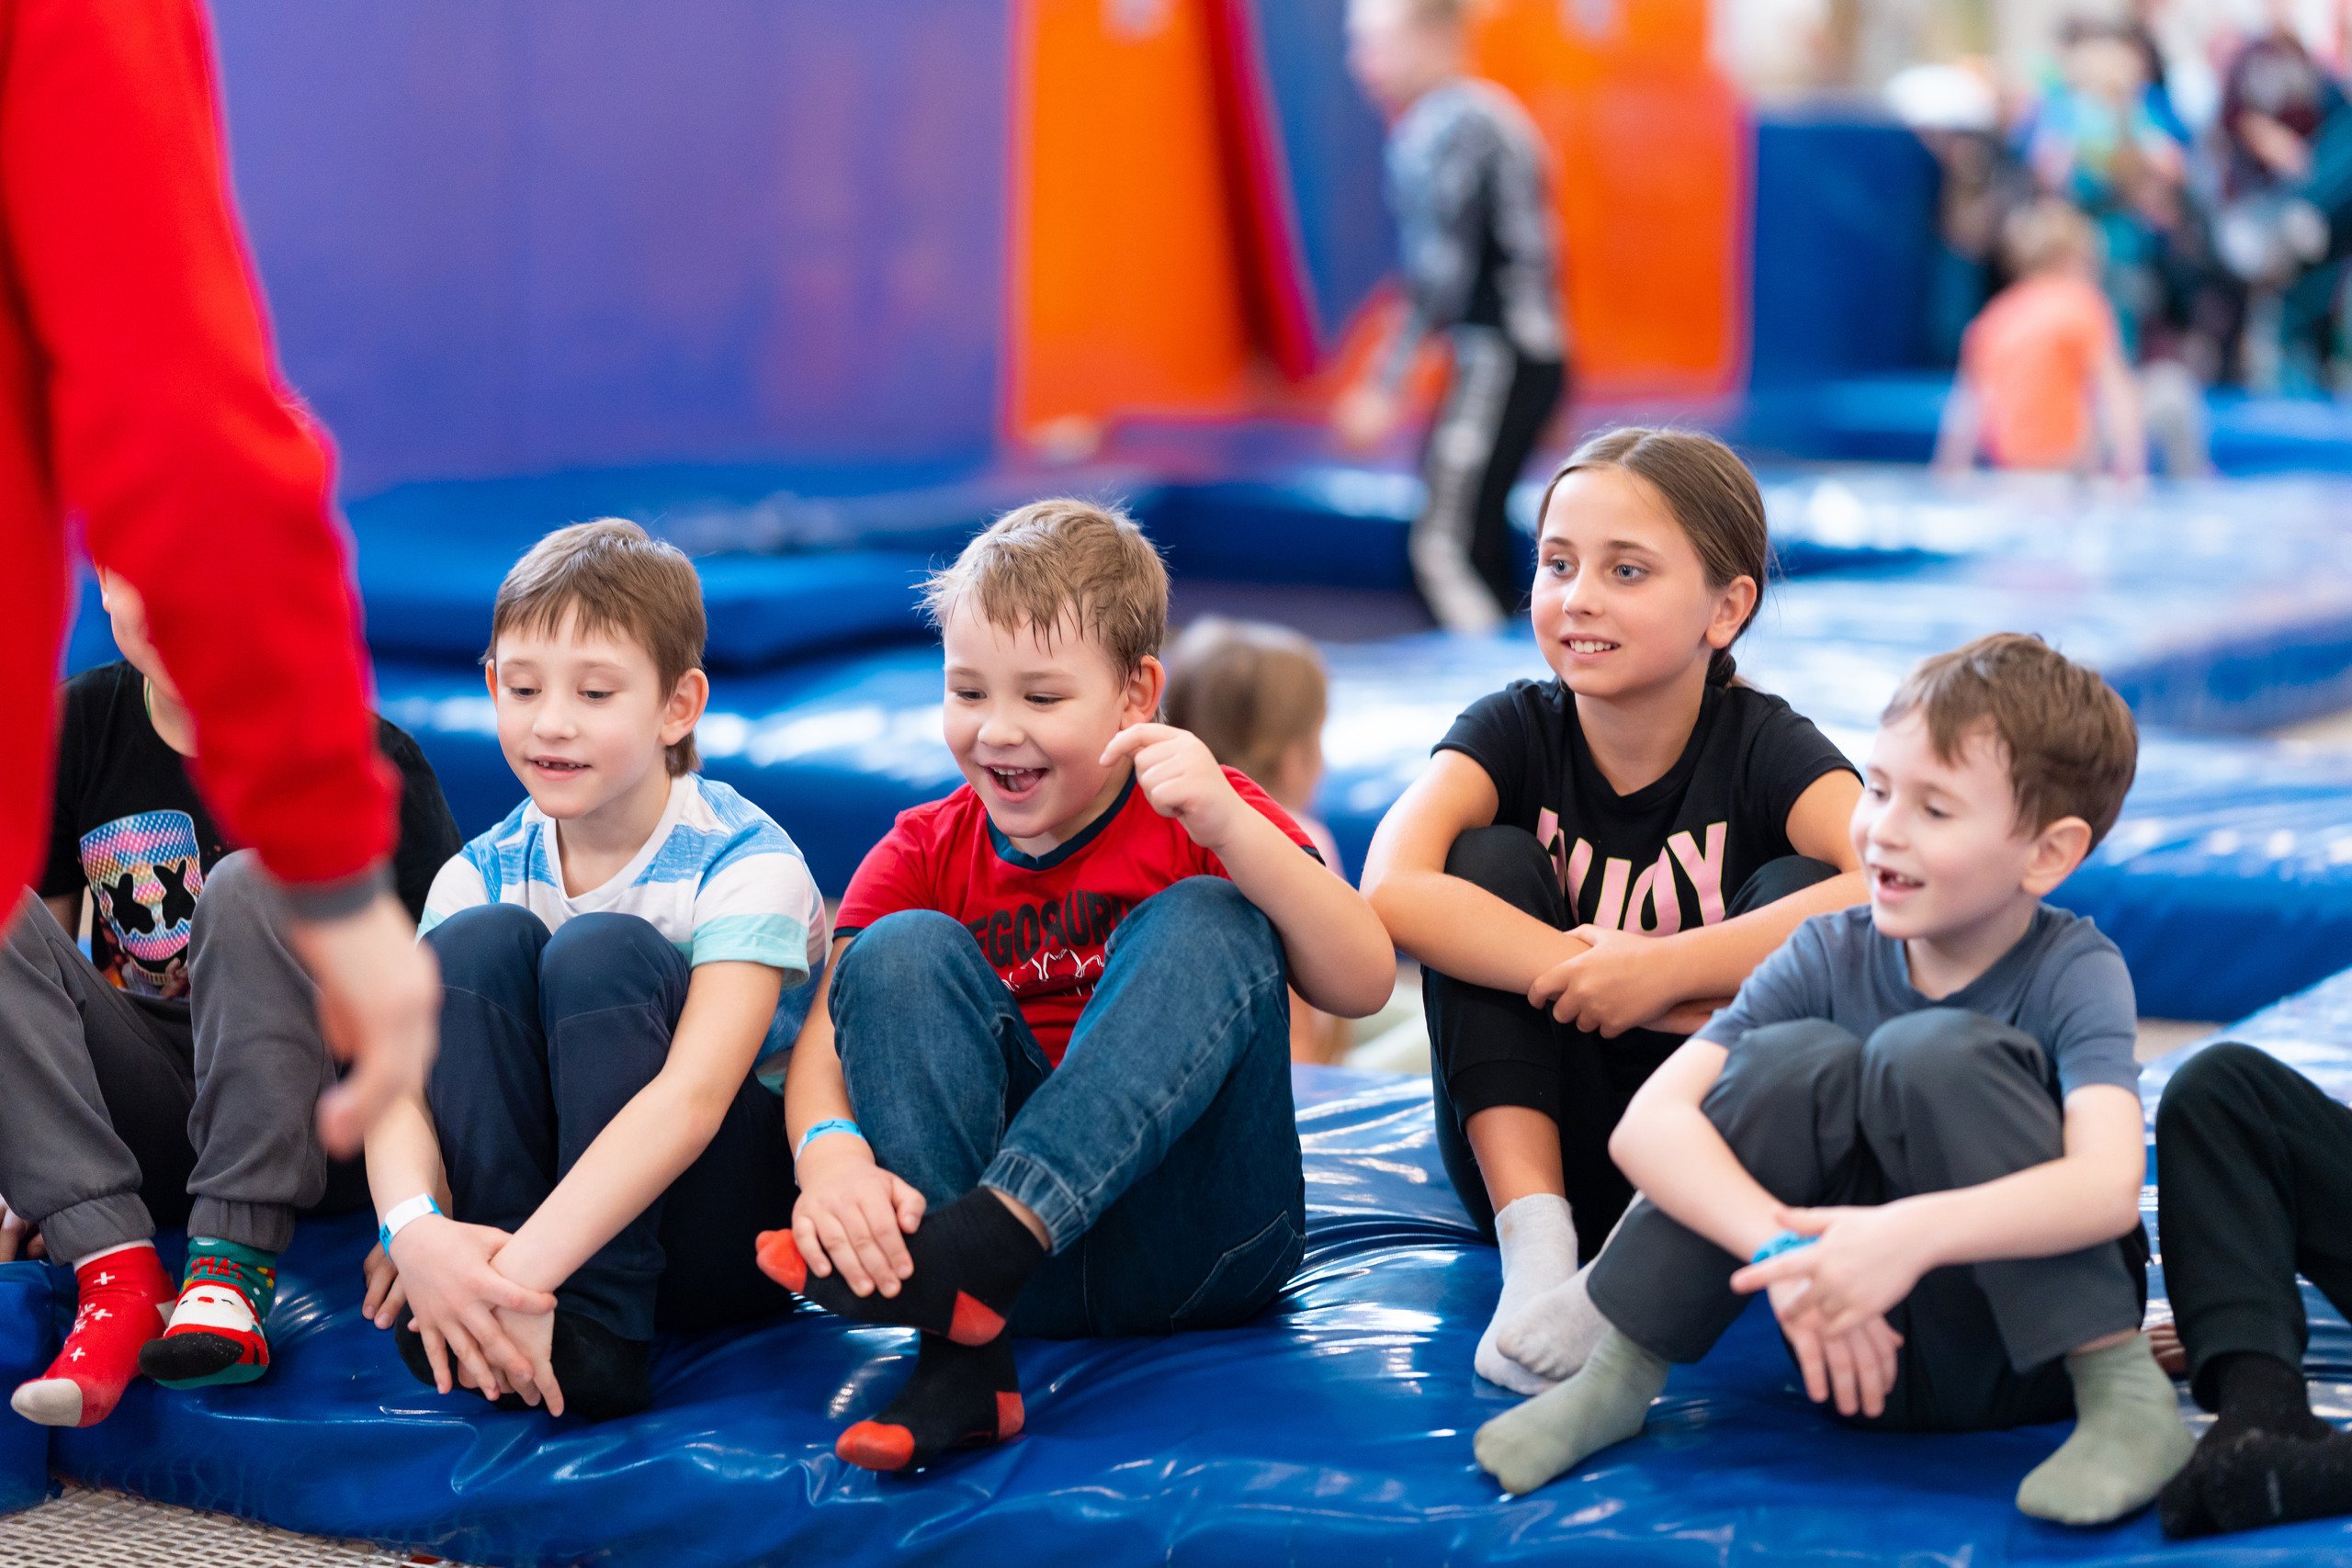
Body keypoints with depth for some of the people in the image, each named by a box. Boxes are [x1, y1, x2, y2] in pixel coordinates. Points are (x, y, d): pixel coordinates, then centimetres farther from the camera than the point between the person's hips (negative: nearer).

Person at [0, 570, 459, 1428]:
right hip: (145, 1125, 4)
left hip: (312, 1132, -4)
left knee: (251, 885, -27)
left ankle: (232, 1270, -34)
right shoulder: (74, 731, 3)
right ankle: (116, 1272, -31)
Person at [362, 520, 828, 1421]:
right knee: (480, 943, -19)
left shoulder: (745, 865, -16)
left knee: (604, 953, -26)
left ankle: (593, 1337, -28)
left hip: (733, 1230, -4)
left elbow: (692, 1097, -31)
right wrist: (415, 1229, -40)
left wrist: (529, 1263, -44)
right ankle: (485, 1321, -25)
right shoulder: (482, 876, -3)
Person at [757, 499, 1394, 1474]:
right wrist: (829, 1153, -30)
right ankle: (960, 1360, -33)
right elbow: (823, 1040, -7)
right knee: (905, 950, -16)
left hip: (1197, 1245, -2)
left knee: (1207, 922, -19)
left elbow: (1361, 987, -13)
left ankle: (980, 1247, -37)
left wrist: (1225, 823, -27)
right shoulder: (922, 854, 9)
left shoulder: (1202, 820, 3)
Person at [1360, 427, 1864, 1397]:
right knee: (1491, 859, -17)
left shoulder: (1763, 747, -11)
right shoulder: (1516, 731, -6)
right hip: (1537, 1158, 2)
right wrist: (1602, 982, -32)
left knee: (1798, 887, -22)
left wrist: (1658, 968, -33)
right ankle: (1536, 1253, -29)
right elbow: (1391, 890, -27)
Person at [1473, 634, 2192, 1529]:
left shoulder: (2075, 972, -13)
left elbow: (2107, 1187, -31)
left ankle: (2127, 1403, -21)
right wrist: (1783, 1248, -35)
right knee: (1796, 1060, -22)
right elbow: (1646, 1124, -18)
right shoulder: (1830, 956, -6)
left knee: (1934, 1051, -26)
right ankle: (1617, 1380, -9)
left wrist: (1913, 1235, -46)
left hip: (2028, 1356, -3)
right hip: (1863, 1352, 3)